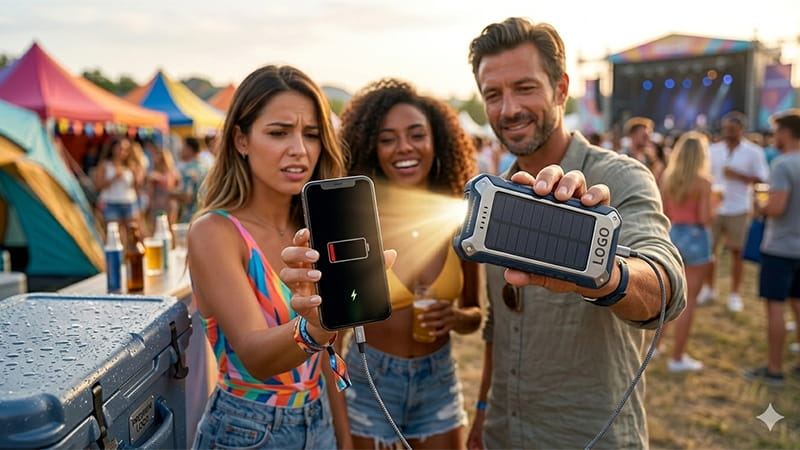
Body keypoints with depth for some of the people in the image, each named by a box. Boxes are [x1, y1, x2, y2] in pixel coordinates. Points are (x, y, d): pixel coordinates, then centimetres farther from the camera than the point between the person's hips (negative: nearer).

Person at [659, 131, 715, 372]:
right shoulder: (702, 182, -14)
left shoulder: (667, 178, 0)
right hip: (695, 237, -5)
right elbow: (705, 218, -16)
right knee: (688, 300, 4)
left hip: (672, 235, 5)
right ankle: (677, 357, 10)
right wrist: (712, 212, 4)